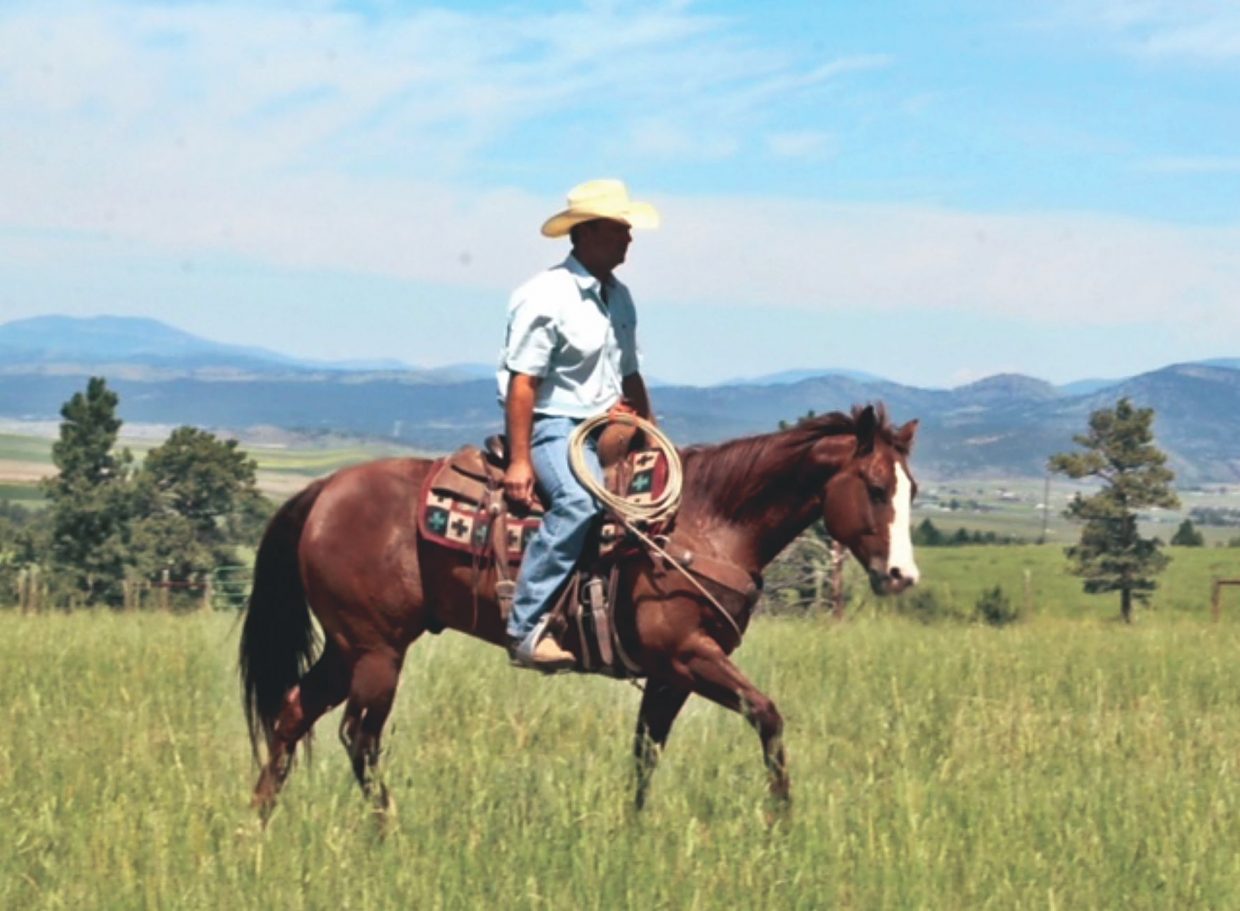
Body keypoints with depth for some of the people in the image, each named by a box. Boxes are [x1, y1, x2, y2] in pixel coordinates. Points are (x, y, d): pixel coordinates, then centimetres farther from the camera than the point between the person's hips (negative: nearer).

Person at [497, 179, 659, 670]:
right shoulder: (545, 297, -12)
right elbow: (522, 381, -16)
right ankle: (526, 628, -35)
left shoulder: (619, 298, 14)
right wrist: (519, 460, -21)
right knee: (580, 501, -34)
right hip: (552, 427, -9)